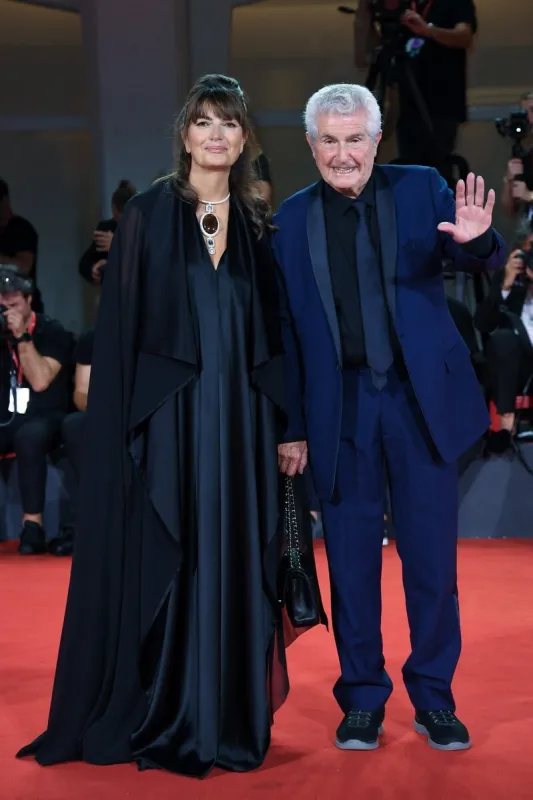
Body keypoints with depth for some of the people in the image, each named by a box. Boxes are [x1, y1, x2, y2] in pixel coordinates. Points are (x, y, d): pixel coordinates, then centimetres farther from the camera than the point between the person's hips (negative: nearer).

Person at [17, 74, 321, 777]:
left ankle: (230, 715, 13)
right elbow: (120, 329, -2)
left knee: (235, 559, 4)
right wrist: (129, 421, -9)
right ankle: (157, 719, 9)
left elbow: (277, 335, 11)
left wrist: (288, 424, 6)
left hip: (239, 420, 3)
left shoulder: (258, 226, 10)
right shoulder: (147, 215, 1)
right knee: (161, 560, -1)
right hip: (167, 417, -3)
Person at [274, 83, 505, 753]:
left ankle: (434, 698, 20)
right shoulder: (293, 217, 4)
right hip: (339, 409, 1)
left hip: (421, 399, 0)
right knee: (352, 558, 8)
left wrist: (476, 240, -30)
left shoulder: (419, 189, 3)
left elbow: (478, 264, -6)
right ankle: (362, 699, 21)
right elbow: (286, 331, 5)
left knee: (431, 554, 6)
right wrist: (291, 426, 3)